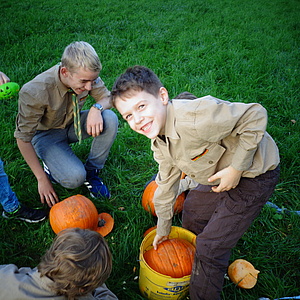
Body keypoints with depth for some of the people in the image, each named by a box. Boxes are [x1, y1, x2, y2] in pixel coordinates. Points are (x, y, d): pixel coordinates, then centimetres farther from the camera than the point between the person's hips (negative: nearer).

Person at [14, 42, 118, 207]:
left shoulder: (86, 74, -23)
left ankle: (91, 172, -6)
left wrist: (97, 108, -33)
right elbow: (23, 138, -23)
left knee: (110, 119, -25)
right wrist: (42, 179, -19)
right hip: (47, 134, -4)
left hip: (73, 125, 5)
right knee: (74, 178, -29)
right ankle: (51, 165, 7)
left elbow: (107, 98, -8)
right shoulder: (35, 92, -33)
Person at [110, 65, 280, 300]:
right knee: (192, 209, 25)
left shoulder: (193, 118, -35)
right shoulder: (159, 142, -4)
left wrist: (236, 168, -27)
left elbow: (255, 116, -30)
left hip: (255, 173, -8)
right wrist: (163, 229, 19)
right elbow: (166, 183, 9)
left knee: (210, 247, -4)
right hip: (221, 175, 9)